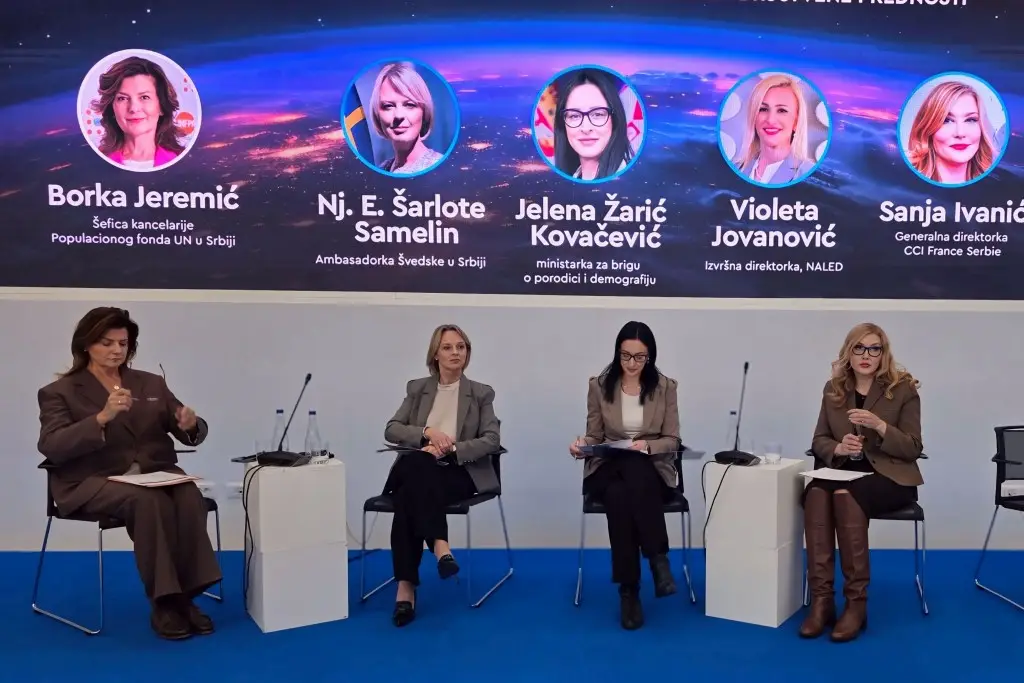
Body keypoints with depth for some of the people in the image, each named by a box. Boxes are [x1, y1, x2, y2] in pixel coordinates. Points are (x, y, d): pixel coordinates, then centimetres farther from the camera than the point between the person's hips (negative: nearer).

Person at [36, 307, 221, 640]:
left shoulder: (151, 383, 16)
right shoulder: (59, 392, 5)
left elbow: (191, 434, 12)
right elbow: (51, 447, -11)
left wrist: (190, 425, -14)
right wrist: (102, 418, -24)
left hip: (155, 473, 4)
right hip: (92, 481, -3)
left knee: (189, 498, -30)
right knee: (150, 501, -34)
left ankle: (185, 596, -20)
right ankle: (164, 602, -24)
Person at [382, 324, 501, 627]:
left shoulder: (481, 393, 10)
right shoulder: (417, 388, 15)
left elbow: (492, 440, -2)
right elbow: (391, 430, 6)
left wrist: (450, 448, -17)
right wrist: (427, 432, -13)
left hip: (459, 472, -2)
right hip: (416, 471, 2)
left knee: (408, 498, -33)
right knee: (415, 464, -37)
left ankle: (406, 586, -35)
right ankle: (439, 545, -40)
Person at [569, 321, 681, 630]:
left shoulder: (665, 387, 3)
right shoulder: (599, 385, 3)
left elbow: (672, 440, 2)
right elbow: (595, 437, 8)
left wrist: (647, 446, -20)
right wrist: (581, 445, -16)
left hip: (651, 471, 0)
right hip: (608, 469, 0)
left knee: (635, 468, -39)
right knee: (619, 496, -37)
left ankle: (657, 558, -29)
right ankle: (628, 592, -28)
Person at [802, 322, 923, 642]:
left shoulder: (904, 389, -1)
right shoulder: (833, 389, 9)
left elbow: (913, 449, -5)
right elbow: (818, 441, 11)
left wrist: (879, 426, -22)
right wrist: (838, 448, -13)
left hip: (890, 478, -3)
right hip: (842, 472, 3)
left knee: (845, 495, -37)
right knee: (815, 492, -33)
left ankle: (857, 602, -29)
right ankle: (821, 599, -33)